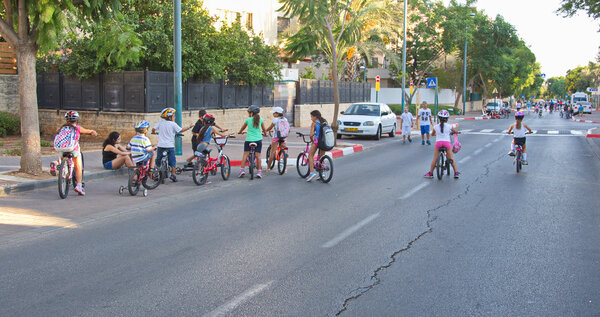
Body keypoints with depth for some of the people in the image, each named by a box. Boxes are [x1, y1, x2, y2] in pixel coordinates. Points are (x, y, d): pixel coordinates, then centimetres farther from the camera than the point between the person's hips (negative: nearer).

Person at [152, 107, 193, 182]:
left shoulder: (160, 123, 3)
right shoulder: (173, 124, -5)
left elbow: (153, 129, 1)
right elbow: (181, 130, -2)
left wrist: (153, 132, 25)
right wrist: (189, 127, 11)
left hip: (161, 145, 3)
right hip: (170, 145, -3)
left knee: (158, 160, 14)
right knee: (172, 160, 6)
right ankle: (173, 174, 0)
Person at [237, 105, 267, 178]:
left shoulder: (248, 120, 1)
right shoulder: (260, 119, 4)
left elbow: (242, 128, 16)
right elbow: (264, 129, 14)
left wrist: (239, 132, 37)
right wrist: (264, 133, 36)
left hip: (249, 139, -1)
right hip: (258, 139, 1)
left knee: (245, 154, 2)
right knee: (258, 155, 1)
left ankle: (242, 170, -5)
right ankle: (259, 171, -1)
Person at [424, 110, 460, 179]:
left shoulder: (436, 126, 6)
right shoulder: (449, 126, 4)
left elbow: (433, 134, 22)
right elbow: (456, 132, 18)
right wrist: (455, 132, 42)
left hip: (438, 142, 0)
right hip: (447, 142, 0)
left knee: (434, 159, 7)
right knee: (451, 159, 9)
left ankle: (430, 173, 10)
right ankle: (456, 172, 7)